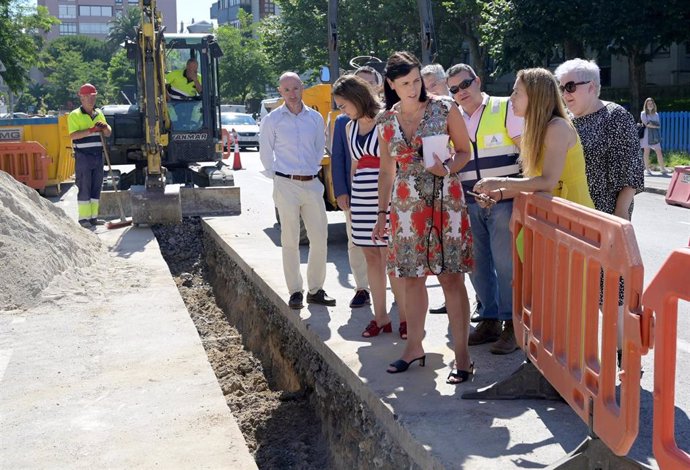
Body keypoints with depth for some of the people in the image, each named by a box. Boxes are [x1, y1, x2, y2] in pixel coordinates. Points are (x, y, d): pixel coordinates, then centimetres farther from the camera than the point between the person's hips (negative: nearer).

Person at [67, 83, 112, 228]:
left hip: (98, 155, 6)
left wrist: (104, 127, -9)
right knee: (84, 187, -3)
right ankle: (83, 218, 1)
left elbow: (108, 133, 14)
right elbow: (73, 135, -16)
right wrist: (91, 130, -25)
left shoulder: (99, 113, 15)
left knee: (96, 186, 7)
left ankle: (93, 217, 14)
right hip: (83, 156, -6)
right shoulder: (75, 115, -4)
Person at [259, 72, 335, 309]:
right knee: (290, 241, 0)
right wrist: (276, 176, 3)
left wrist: (314, 169, 11)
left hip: (312, 183, 3)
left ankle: (315, 289, 16)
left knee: (320, 239, 3)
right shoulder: (272, 120, 1)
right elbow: (265, 153, 7)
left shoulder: (315, 118, 8)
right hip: (286, 185, -3)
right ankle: (295, 292, 9)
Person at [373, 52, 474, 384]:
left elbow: (465, 151, 5)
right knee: (412, 278, 10)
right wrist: (382, 213, 13)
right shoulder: (387, 121, 6)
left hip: (444, 203, -3)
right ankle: (414, 347, 25)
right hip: (406, 207, 3)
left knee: (451, 278, -4)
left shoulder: (445, 110, -3)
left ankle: (462, 354, 3)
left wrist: (447, 169, -16)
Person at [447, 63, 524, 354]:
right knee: (476, 263, 9)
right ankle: (489, 320, 22)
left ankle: (511, 325, 6)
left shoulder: (505, 109, -2)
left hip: (503, 201, -5)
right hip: (468, 203, 5)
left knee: (505, 263, -5)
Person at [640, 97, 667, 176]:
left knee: (659, 152, -4)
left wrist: (651, 124, -6)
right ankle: (647, 169, 2)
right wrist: (655, 125, -5)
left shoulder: (656, 114, 17)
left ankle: (663, 169, -3)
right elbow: (646, 123, -8)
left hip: (655, 135, 3)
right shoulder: (643, 113, 5)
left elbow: (659, 125, 9)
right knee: (646, 152, -2)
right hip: (647, 134, -3)